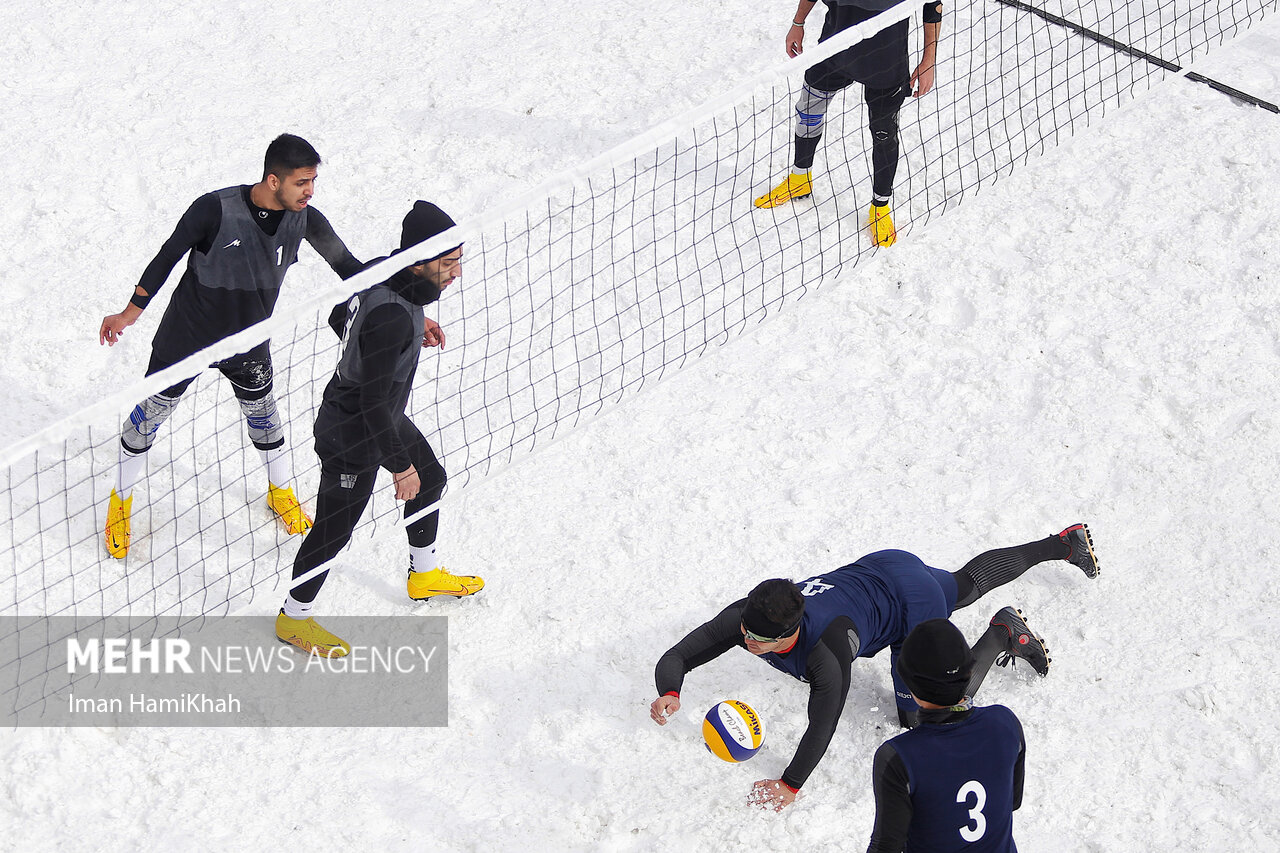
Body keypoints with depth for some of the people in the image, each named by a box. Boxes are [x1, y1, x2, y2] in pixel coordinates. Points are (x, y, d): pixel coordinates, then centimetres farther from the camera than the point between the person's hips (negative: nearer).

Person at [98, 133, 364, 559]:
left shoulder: (305, 219, -18)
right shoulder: (216, 209, -30)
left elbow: (348, 267, -6)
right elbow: (167, 257, -19)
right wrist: (131, 312, -19)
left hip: (248, 342, 3)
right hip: (187, 335, -3)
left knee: (262, 412, 20)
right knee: (151, 413, 10)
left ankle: (282, 493, 46)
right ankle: (120, 501, 32)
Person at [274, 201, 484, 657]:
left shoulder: (383, 273, -12)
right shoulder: (392, 317, -38)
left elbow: (339, 317, 8)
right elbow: (373, 403, -33)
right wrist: (399, 464, -21)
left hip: (382, 415, 10)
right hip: (352, 437, -10)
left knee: (431, 479, 27)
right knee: (334, 528, 9)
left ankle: (425, 574, 51)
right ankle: (294, 618, 32)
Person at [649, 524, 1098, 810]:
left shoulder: (827, 650, -44)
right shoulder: (743, 617, -27)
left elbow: (823, 725, -42)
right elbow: (677, 655, -23)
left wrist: (789, 786, -44)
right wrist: (669, 691, -43)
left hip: (914, 602, -7)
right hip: (875, 566, 7)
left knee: (923, 717, -7)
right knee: (969, 582, 31)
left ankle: (1002, 635, 9)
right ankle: (1065, 543, 52)